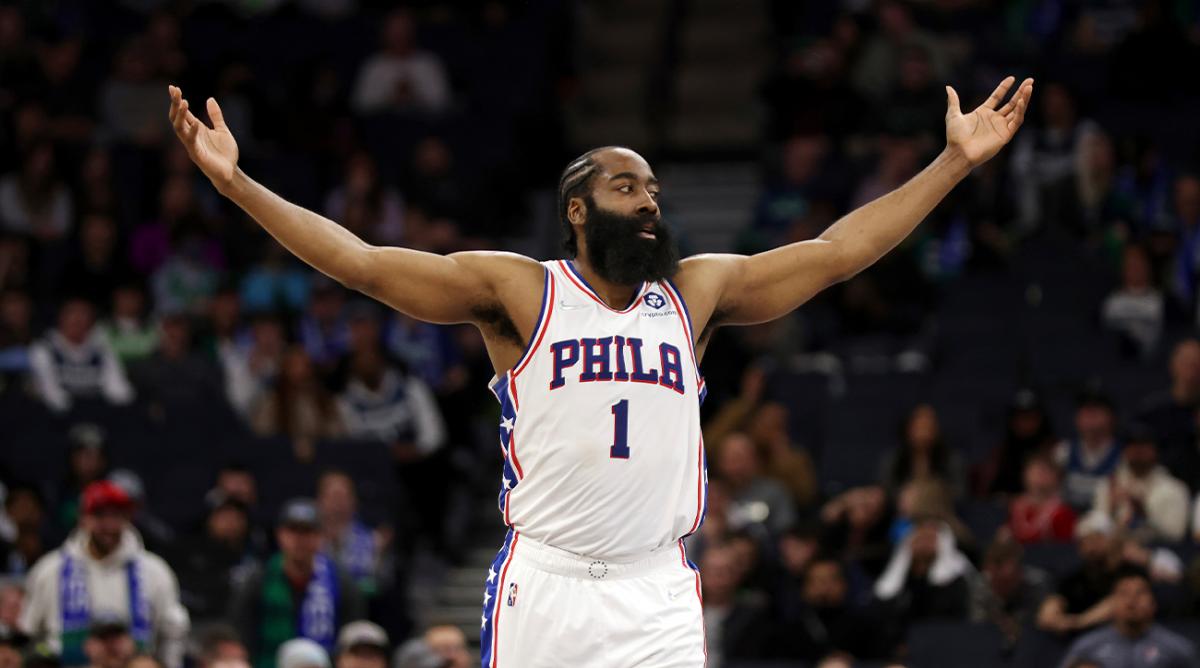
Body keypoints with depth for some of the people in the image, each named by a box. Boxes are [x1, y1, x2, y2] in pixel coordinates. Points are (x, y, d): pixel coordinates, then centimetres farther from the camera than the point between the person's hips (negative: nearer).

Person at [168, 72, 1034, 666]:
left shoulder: (695, 293, 12)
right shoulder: (516, 291, 3)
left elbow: (838, 251, 12)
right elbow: (360, 262, -3)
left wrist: (955, 163, 9)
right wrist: (235, 183, -10)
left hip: (659, 596, 3)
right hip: (542, 587, -3)